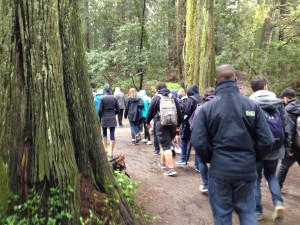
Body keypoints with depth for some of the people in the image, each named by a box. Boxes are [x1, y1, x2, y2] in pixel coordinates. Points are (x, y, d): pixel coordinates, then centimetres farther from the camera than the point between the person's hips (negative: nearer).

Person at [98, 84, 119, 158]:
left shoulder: (102, 98, -9)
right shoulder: (114, 98, -1)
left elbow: (100, 111, -9)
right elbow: (117, 110, 3)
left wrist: (100, 117, 8)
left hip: (104, 119, -1)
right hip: (112, 119, 1)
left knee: (104, 134, 19)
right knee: (112, 135, 2)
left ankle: (106, 149, 24)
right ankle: (111, 152, 2)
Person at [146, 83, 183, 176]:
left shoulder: (156, 97, 0)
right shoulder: (172, 97, 10)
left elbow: (150, 111, 3)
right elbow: (179, 111, 12)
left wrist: (147, 122, 20)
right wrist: (179, 123, 24)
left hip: (161, 124, -4)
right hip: (172, 124, 5)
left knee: (166, 145, -6)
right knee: (166, 143, 21)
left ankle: (171, 168, -13)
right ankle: (162, 163, 35)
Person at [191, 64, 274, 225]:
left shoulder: (207, 107, -8)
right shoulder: (252, 106, -4)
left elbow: (198, 142, -12)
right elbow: (266, 142, -5)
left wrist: (210, 159, 8)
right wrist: (252, 158, 13)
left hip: (219, 170, -1)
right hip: (247, 169, 1)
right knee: (247, 212, 17)